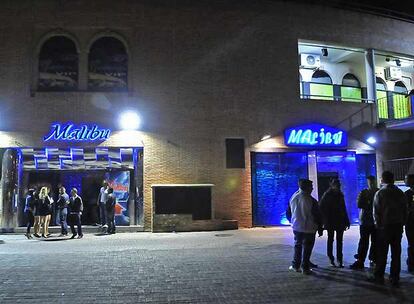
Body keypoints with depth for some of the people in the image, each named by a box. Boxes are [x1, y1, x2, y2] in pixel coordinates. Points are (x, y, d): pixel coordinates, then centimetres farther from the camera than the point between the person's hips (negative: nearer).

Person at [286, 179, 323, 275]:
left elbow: (288, 214, 8)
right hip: (309, 228, -5)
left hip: (296, 227, 5)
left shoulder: (293, 198, -1)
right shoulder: (311, 201, -17)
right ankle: (305, 268, 12)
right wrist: (320, 228, -1)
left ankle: (295, 265, 23)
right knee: (307, 248, 6)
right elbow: (317, 216, -11)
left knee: (297, 246, 19)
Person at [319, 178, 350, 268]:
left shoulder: (340, 195, 8)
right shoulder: (327, 195, -7)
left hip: (340, 222, 4)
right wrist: (325, 221, -12)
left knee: (339, 241, 6)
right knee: (330, 240, 6)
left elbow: (343, 209, 12)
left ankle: (339, 259, 11)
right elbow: (321, 208, -8)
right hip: (330, 222, -4)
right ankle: (331, 259, 15)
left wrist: (346, 221, 10)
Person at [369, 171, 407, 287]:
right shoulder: (400, 193, 5)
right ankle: (395, 278, 13)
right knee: (396, 253, 8)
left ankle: (378, 276, 8)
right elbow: (405, 211, 7)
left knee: (382, 253, 3)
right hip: (398, 226, 4)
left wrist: (377, 224, 3)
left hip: (384, 226, -4)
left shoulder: (380, 193, -8)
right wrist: (402, 223, 12)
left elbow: (376, 211, -8)